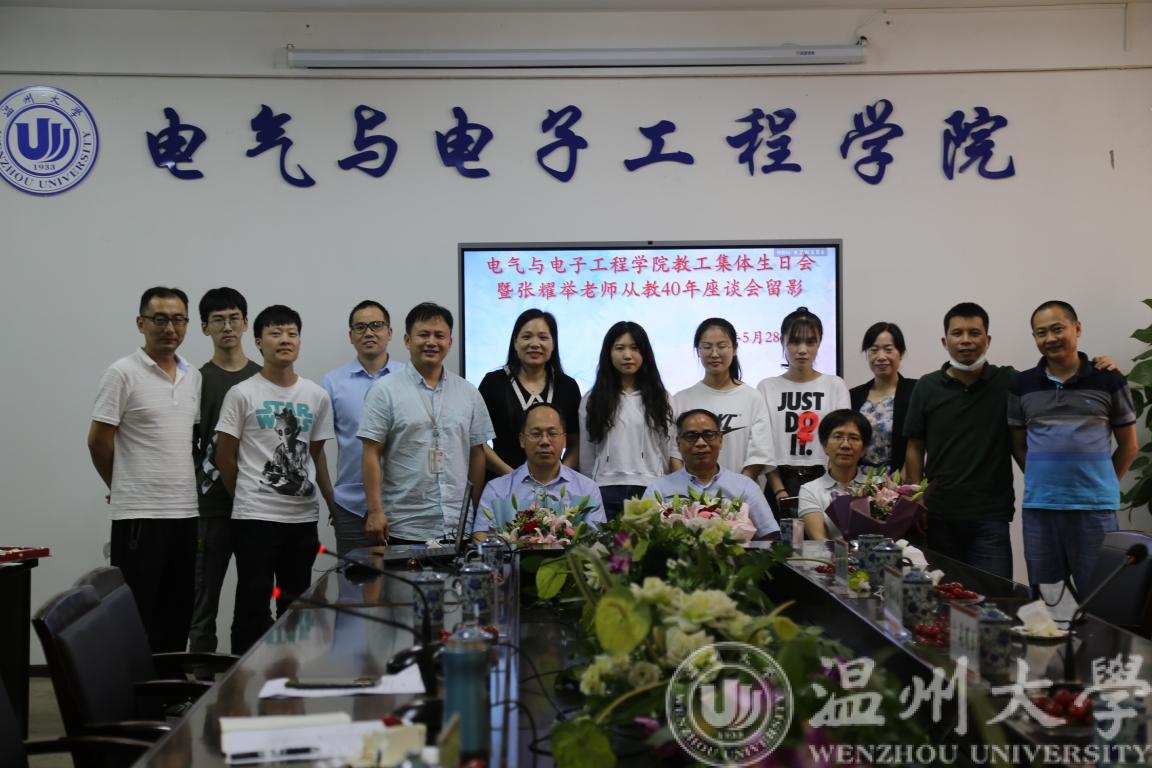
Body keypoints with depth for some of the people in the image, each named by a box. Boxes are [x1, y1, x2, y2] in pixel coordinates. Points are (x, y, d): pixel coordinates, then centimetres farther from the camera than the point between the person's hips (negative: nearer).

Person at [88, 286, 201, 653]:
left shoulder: (193, 377, 11)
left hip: (185, 512, 6)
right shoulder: (122, 373, -8)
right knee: (134, 618, -1)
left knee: (177, 615, 12)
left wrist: (182, 486, 13)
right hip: (139, 513, -6)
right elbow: (98, 441, -7)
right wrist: (123, 487, 4)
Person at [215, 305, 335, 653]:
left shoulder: (317, 396, 7)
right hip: (255, 518, -4)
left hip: (304, 517, 4)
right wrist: (248, 497, 7)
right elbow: (225, 457, 0)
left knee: (296, 606, 13)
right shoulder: (242, 394, -5)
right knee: (254, 605, -1)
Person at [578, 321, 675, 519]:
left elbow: (667, 452, 10)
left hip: (650, 488, 0)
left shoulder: (660, 398, 10)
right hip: (606, 490, 0)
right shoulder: (592, 400, 8)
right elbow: (586, 457, 10)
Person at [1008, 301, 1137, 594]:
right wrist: (1045, 480, 4)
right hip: (1038, 509, 2)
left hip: (1095, 508, -2)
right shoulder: (1022, 385, 7)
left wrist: (1100, 485, 7)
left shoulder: (1109, 381, 1)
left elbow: (1128, 446, 8)